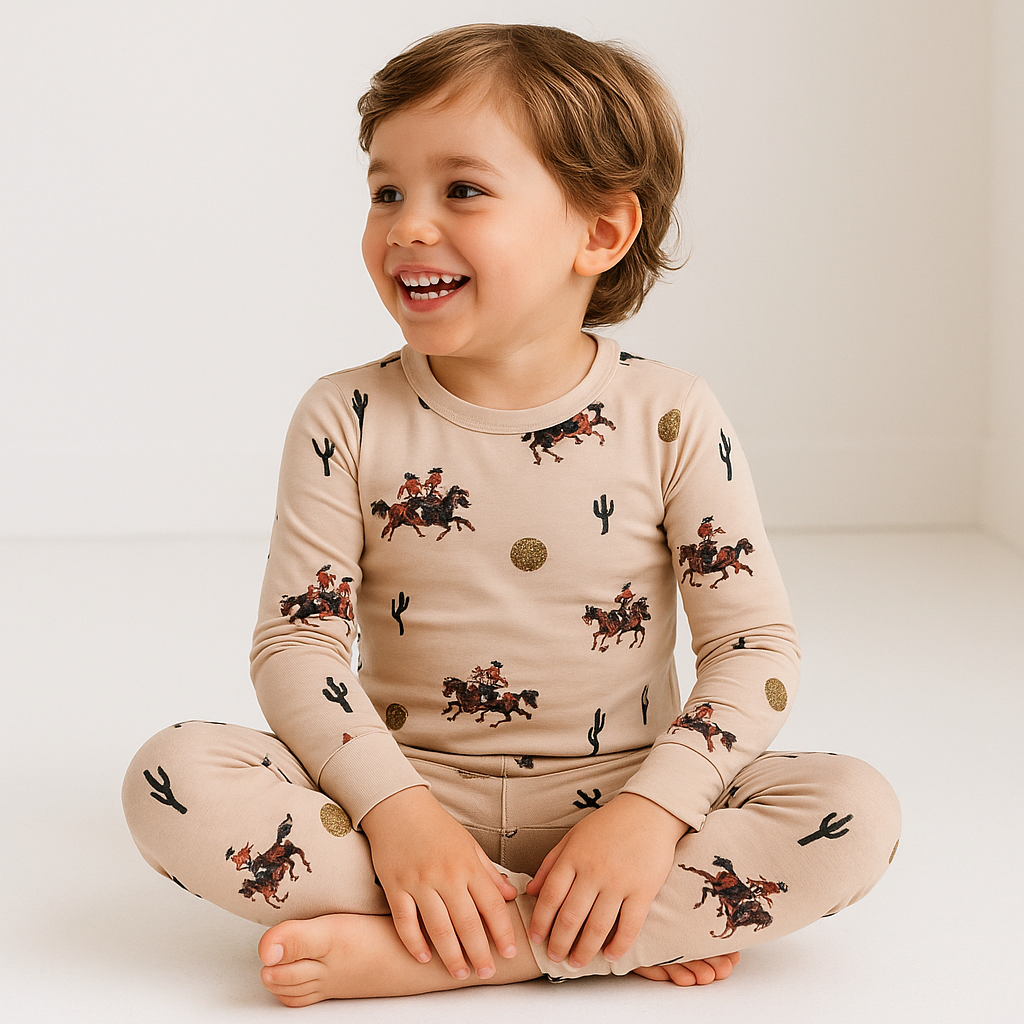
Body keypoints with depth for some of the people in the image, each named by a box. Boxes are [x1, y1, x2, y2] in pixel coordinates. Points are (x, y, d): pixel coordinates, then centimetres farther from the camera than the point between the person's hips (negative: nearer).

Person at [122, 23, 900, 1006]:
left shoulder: (672, 420, -5)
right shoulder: (347, 419, -3)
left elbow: (755, 646, -7)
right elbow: (294, 642, -6)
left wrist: (651, 814, -22)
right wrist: (396, 812, -21)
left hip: (615, 804, 0)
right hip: (407, 789, 0)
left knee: (856, 810, -25)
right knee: (173, 776, -25)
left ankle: (420, 953, -27)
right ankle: (628, 935, -25)